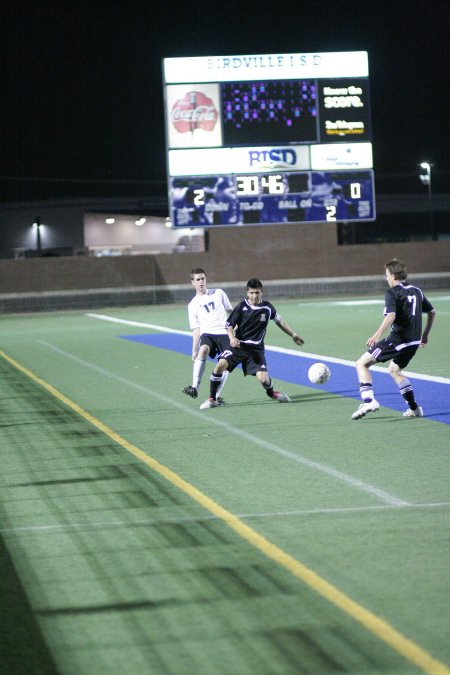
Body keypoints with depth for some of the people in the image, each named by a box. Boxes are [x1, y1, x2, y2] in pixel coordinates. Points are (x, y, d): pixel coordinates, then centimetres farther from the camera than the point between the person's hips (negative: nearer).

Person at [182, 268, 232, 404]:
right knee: (203, 350, -32)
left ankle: (216, 396, 0)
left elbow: (230, 312, 20)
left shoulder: (218, 293, 14)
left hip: (224, 333, 1)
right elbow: (196, 329, 16)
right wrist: (194, 350, 12)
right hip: (207, 333, -1)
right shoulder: (193, 305, 14)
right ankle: (195, 388, -40)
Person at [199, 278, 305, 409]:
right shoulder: (241, 307, -6)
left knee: (264, 379, -13)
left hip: (256, 349, 1)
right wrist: (232, 338, -20)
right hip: (238, 344, -1)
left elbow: (279, 321, 17)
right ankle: (212, 399, -9)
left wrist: (293, 335, 21)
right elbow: (229, 325, -1)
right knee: (221, 365, -23)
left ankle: (271, 392, 25)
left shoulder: (267, 308, 0)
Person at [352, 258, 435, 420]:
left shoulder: (392, 292, -7)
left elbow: (391, 315, -23)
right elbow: (431, 312, 23)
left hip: (398, 338, -8)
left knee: (362, 363, -2)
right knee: (394, 370, 30)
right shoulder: (416, 290, 16)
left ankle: (369, 401, -18)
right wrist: (425, 335, 31)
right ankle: (414, 408, 25)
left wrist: (377, 335, -32)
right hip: (414, 341, 8)